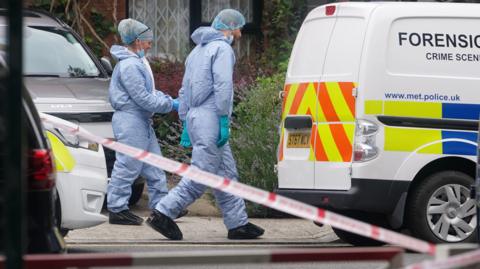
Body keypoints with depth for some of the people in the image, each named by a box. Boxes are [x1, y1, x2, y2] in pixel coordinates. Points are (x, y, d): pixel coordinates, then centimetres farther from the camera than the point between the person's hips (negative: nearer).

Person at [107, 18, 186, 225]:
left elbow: (148, 92, 22)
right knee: (127, 167, -6)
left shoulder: (138, 62, 16)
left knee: (153, 165, 13)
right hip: (130, 121, -11)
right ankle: (117, 210, -1)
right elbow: (143, 99, -21)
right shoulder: (129, 66, -18)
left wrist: (169, 100, 8)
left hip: (142, 122, 11)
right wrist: (170, 105, -14)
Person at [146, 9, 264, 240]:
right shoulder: (222, 48, -7)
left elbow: (185, 89, 23)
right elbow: (222, 86, -17)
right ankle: (163, 214, -12)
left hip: (195, 117, 10)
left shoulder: (198, 50, 22)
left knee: (226, 173, 11)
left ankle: (238, 223, 12)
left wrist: (185, 122, 23)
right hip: (210, 118, -10)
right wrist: (224, 121, -18)